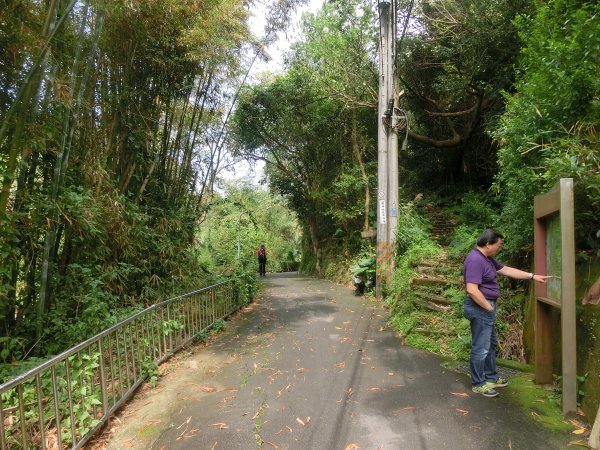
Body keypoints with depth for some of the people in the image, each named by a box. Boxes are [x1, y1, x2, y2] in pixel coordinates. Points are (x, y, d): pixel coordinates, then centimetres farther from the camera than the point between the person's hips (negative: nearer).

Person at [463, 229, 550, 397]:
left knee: (491, 343, 22)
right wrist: (489, 307, -19)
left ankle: (491, 377, 36)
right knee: (481, 347, 1)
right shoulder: (475, 260, -24)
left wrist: (532, 276, 16)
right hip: (480, 308, -11)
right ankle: (478, 384, 15)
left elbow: (507, 270, 18)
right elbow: (472, 290, -29)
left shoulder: (487, 258, 10)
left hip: (486, 306, 11)